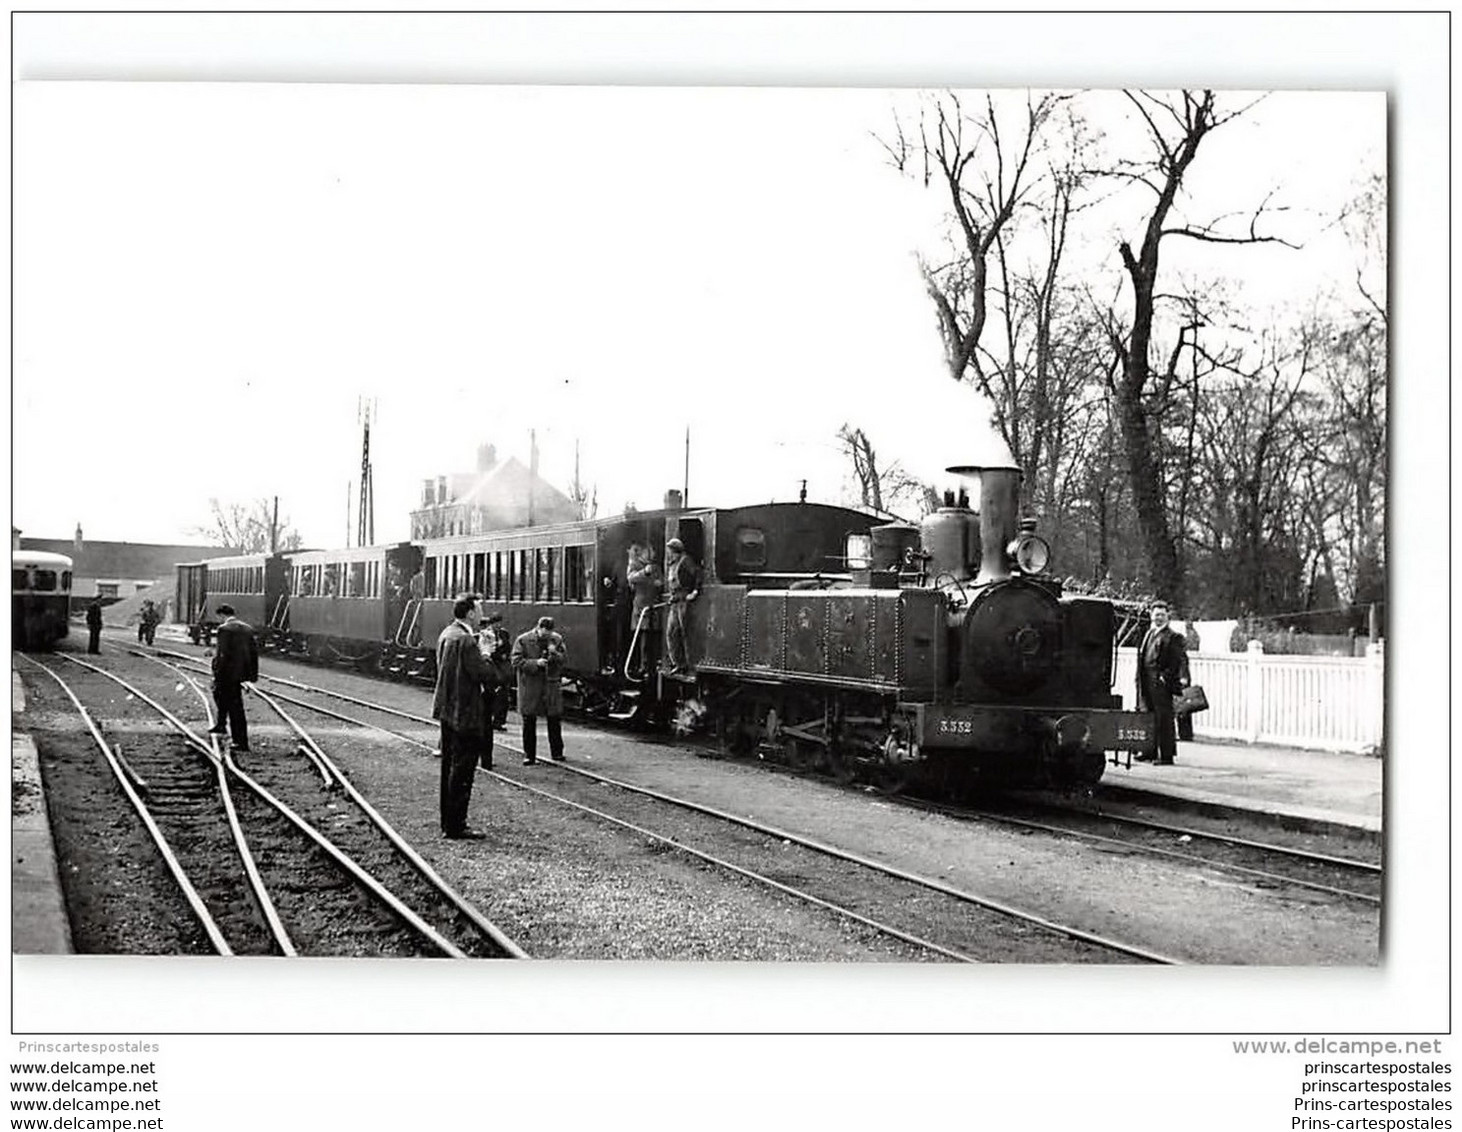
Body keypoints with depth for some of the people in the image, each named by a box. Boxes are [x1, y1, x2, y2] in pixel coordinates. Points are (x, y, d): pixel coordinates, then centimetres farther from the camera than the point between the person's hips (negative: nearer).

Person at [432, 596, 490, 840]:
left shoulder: (445, 635, 10)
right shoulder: (466, 639, -19)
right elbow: (481, 674, -21)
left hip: (447, 709, 10)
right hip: (464, 712, -10)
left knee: (450, 767, 15)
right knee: (462, 770, -5)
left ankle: (448, 822, 22)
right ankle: (456, 826, -2)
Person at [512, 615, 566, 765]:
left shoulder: (557, 639, 6)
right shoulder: (523, 640, -5)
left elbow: (565, 658, 7)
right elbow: (516, 661, -9)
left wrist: (555, 654, -13)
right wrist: (535, 663, -19)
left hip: (551, 685, 3)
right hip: (530, 687, -2)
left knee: (555, 720, 7)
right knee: (529, 722, 2)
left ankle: (557, 752, 19)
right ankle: (529, 755, 10)